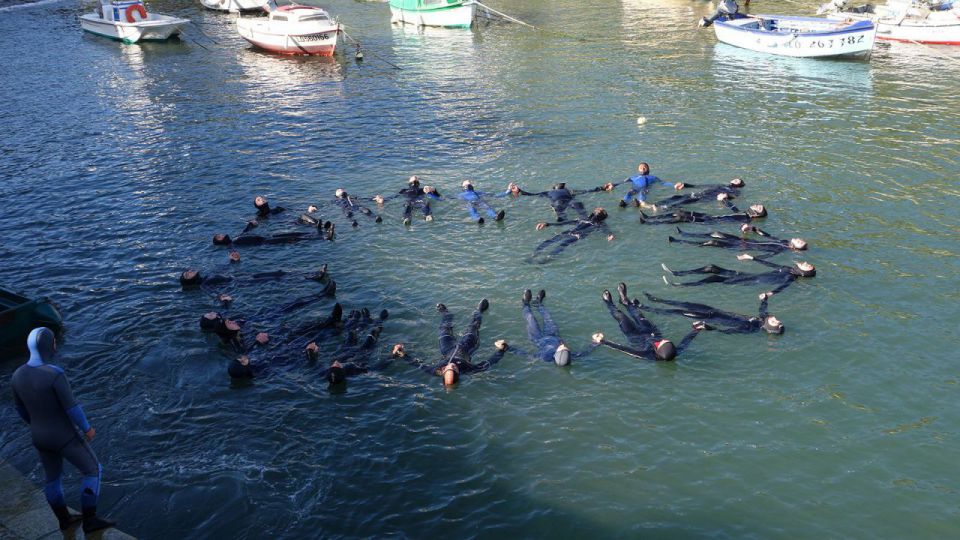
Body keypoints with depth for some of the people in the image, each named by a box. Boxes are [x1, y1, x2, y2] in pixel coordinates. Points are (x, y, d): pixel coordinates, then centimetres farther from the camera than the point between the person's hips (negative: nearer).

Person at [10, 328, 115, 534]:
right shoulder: (56, 375, -33)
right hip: (64, 437, -7)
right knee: (93, 470, 13)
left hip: (40, 436, 7)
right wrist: (87, 428, -8)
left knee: (53, 476, 27)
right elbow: (72, 407, -26)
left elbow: (20, 406, 6)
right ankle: (90, 520, 21)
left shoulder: (18, 375, -10)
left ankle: (64, 519, 45)